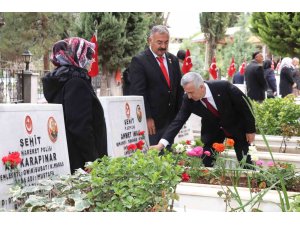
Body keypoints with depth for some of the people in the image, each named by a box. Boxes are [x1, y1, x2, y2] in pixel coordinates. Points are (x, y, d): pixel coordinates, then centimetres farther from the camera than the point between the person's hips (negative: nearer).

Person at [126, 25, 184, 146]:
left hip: (171, 120, 6)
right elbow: (138, 92, -12)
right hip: (150, 121, -6)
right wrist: (147, 118, -17)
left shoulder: (173, 60, 13)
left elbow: (179, 88, 17)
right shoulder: (139, 61, -7)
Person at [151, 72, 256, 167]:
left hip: (236, 127, -2)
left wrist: (250, 130, -12)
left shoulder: (223, 87, -32)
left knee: (245, 163, 3)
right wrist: (161, 144, -32)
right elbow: (178, 121, -21)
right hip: (212, 130, 2)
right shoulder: (188, 99, -23)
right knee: (206, 163, -3)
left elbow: (245, 104, -20)